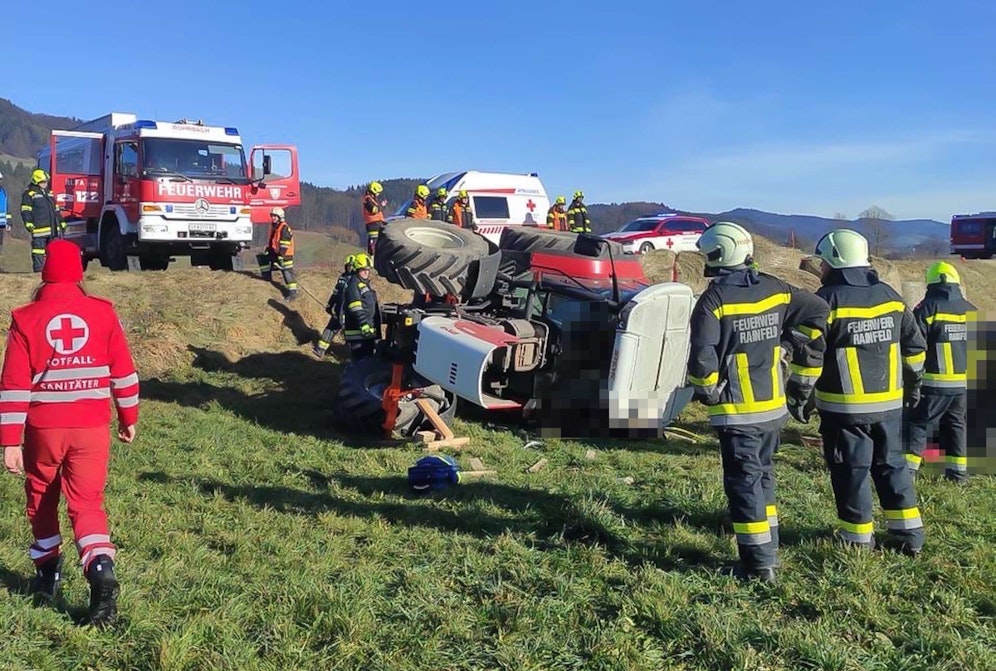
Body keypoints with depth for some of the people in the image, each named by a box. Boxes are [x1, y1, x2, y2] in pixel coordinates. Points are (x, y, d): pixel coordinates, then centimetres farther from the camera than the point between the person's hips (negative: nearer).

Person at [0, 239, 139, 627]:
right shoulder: (103, 312, -2)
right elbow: (123, 372, 2)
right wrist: (128, 418, 13)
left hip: (43, 428, 0)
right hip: (92, 428, 0)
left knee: (41, 499, 21)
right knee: (87, 503, 3)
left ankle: (47, 574, 30)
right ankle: (101, 570, -19)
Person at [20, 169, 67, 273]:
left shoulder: (49, 192, 21)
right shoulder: (29, 193, -2)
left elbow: (55, 209, 27)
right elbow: (25, 210, -7)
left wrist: (61, 221, 23)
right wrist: (28, 223, -17)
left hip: (52, 228, 7)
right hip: (39, 228, -7)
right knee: (39, 248, -6)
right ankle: (38, 269, -5)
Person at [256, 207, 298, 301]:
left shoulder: (285, 228, -18)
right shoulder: (273, 226, 12)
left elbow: (285, 244, -22)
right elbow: (270, 239, 25)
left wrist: (281, 255, -25)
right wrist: (267, 249, 23)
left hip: (285, 254, -10)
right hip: (275, 252, 10)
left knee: (287, 272, -12)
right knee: (262, 257, 19)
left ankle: (293, 292, -12)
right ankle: (267, 277, 28)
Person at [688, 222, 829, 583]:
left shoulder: (714, 299, -15)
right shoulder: (775, 289, 3)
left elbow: (702, 359, -23)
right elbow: (818, 315, 5)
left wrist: (707, 391, -2)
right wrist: (803, 380, 10)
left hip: (738, 411, -6)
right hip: (774, 406, 7)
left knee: (743, 483, 1)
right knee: (762, 476, 19)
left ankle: (758, 564, 5)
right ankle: (769, 551, 29)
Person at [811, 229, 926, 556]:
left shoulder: (828, 299, -12)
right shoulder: (890, 295, 8)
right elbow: (915, 345, 14)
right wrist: (912, 383, 25)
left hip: (845, 406, -6)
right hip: (889, 401, 6)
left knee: (851, 469, 5)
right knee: (891, 464, 16)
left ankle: (857, 537, 13)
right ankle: (909, 533, 19)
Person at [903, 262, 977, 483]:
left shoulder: (927, 309, -9)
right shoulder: (971, 311, 8)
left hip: (934, 382, -5)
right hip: (963, 382, 5)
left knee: (918, 424, -1)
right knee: (957, 425, 15)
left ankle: (907, 468, -6)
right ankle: (958, 471, 17)